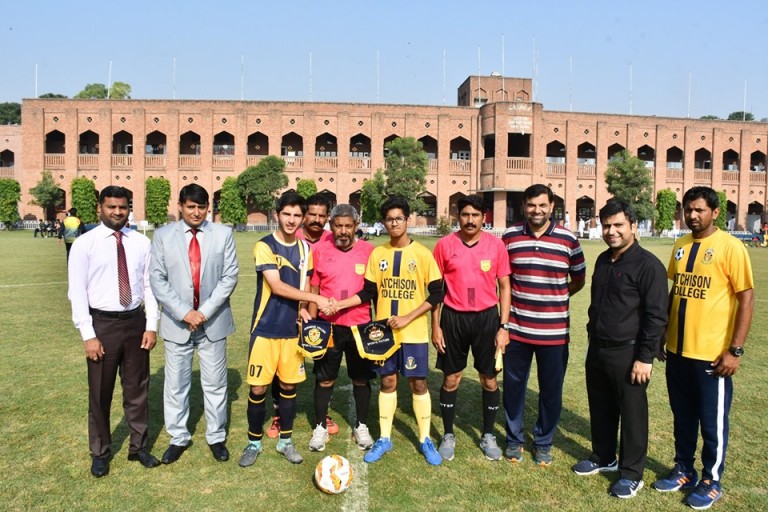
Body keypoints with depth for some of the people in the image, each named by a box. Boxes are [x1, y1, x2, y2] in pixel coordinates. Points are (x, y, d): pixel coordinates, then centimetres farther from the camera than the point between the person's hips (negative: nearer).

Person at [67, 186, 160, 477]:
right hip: (102, 323, -2)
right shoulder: (84, 244, -6)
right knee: (100, 393, 12)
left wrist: (151, 325, -2)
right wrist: (88, 335, -12)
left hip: (135, 322, 2)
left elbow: (149, 285, 3)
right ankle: (100, 453, 32)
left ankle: (138, 447, 32)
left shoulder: (141, 242, 2)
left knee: (137, 389, 14)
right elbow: (77, 292, -8)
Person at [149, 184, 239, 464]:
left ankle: (216, 437, 27)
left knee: (215, 383, 10)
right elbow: (157, 279, -3)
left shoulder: (223, 234, -2)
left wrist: (205, 311, -13)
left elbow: (230, 276, -4)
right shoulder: (163, 235, -1)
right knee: (176, 384, 11)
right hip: (177, 322, 1)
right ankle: (178, 438, 29)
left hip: (213, 320, 0)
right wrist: (184, 312, -13)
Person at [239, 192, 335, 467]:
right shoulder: (265, 246, -10)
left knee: (289, 385, 11)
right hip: (266, 329, -4)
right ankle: (254, 442, 22)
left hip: (292, 329, 4)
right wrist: (315, 298, -21)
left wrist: (303, 310, -6)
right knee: (258, 387, 2)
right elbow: (277, 287, -19)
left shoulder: (304, 249, 6)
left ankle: (285, 440, 27)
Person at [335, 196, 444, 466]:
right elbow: (369, 292, 5)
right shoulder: (377, 254, 2)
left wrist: (408, 318, -15)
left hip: (414, 332, -2)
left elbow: (437, 294, -8)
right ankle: (384, 439, 25)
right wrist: (340, 303, -9)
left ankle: (425, 440, 22)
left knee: (418, 383, 6)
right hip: (384, 331, 3)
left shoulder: (422, 253, -7)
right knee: (387, 382, 12)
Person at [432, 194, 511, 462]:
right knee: (451, 379, 10)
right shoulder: (445, 244, -4)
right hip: (453, 318, 0)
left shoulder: (496, 245, -4)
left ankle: (488, 436, 30)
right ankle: (448, 435, 28)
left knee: (490, 380, 11)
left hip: (487, 318, 1)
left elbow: (504, 287, 2)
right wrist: (435, 325, -2)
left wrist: (503, 326, -3)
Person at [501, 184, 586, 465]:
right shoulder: (509, 237, 0)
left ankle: (543, 442, 32)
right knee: (513, 386, 12)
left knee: (551, 390, 11)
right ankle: (514, 439, 33)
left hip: (554, 331, -1)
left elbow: (578, 280, 7)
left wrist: (553, 297, -1)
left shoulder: (568, 239, -3)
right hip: (516, 328, 1)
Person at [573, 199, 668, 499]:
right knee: (600, 409, 18)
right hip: (597, 351, 7)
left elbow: (656, 316, -15)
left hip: (628, 354, -7)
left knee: (632, 414, 6)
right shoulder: (603, 260, 11)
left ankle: (631, 474, 20)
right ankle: (603, 457, 36)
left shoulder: (648, 265, -13)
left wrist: (645, 357, -17)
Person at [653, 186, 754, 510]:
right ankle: (684, 471, 35)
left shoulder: (730, 247, -10)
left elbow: (746, 298, -11)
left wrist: (735, 350, -14)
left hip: (712, 354, -5)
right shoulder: (680, 246, 7)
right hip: (677, 351, 6)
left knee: (712, 422, 10)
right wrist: (662, 335, 14)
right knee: (682, 417, 18)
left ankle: (712, 482, 28)